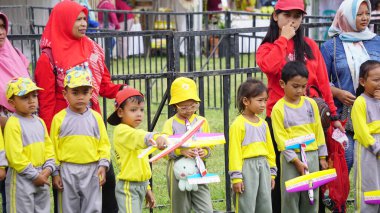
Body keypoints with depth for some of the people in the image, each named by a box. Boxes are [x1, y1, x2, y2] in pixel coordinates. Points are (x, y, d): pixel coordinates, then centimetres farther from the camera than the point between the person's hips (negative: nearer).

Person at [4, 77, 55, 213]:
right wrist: (34, 175, -16)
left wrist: (48, 168, -3)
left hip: (42, 177, 7)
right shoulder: (13, 124, -15)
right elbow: (15, 155, -19)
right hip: (21, 178, -7)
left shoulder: (39, 122, 10)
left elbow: (48, 146, 12)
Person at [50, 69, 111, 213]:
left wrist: (103, 165, -7)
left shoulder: (96, 117, 4)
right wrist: (55, 173, -1)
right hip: (68, 170, -1)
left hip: (92, 170, 1)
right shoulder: (59, 119, -2)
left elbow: (104, 144, 5)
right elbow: (53, 147, 1)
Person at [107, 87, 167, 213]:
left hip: (141, 185, 9)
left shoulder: (136, 132, 17)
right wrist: (155, 138, -55)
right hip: (128, 187, -9)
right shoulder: (121, 131, -13)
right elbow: (140, 138, -36)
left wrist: (147, 188, 24)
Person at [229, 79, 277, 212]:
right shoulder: (238, 124, -10)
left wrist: (272, 173, 16)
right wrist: (236, 177, -13)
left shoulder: (263, 124, 11)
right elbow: (235, 151, -11)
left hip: (263, 166, 7)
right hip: (247, 167, -6)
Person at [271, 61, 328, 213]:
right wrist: (296, 160, -14)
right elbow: (281, 138, -10)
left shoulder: (311, 104, 5)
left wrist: (322, 156, 9)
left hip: (312, 155, 4)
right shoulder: (279, 108, -7)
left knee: (312, 196, 9)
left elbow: (318, 131, 10)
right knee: (290, 196, -1)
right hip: (291, 158, -4)